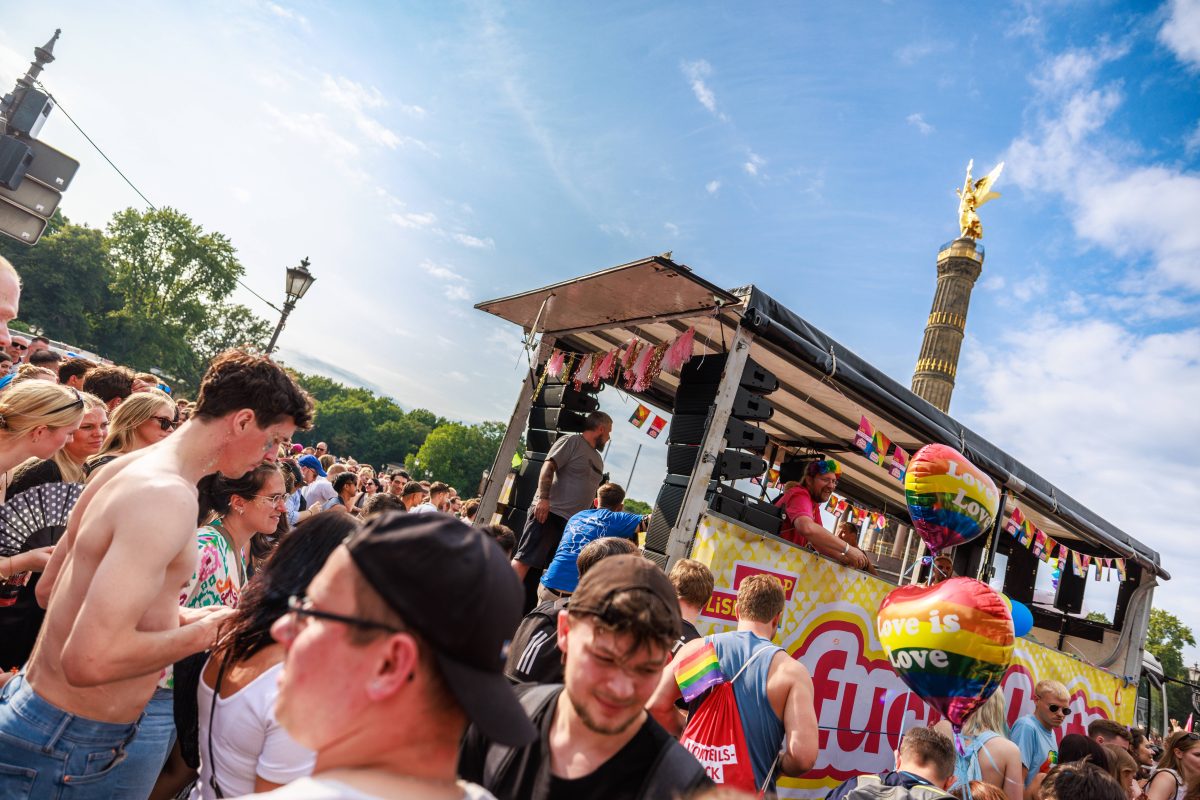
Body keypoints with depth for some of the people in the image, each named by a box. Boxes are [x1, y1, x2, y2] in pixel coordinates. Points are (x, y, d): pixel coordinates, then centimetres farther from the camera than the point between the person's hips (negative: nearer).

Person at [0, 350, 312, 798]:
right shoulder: (168, 498, -27)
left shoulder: (126, 468, 4)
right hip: (68, 745, -9)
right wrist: (201, 632, -18)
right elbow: (89, 659, -33)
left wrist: (171, 617, 9)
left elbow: (49, 590, 13)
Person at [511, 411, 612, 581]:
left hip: (572, 522, 8)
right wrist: (543, 498, -23)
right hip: (549, 512, -8)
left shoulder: (598, 458, 22)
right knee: (525, 560, -13)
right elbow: (548, 467, -12)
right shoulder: (571, 441, -2)